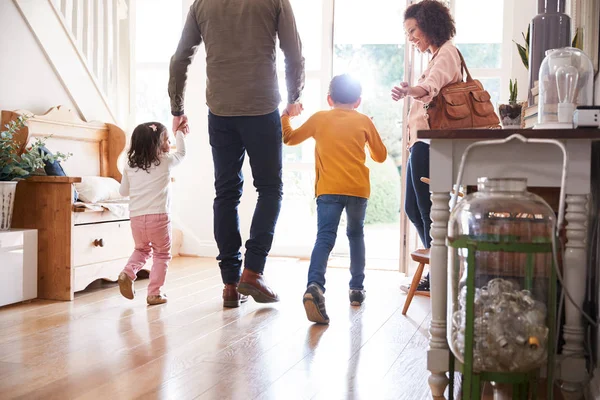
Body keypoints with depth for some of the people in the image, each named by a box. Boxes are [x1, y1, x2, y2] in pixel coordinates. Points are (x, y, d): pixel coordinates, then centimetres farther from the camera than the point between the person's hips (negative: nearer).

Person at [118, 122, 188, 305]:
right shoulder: (166, 162, -1)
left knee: (142, 249, 26)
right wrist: (180, 133, 32)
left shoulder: (130, 166, 8)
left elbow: (123, 191, 15)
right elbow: (181, 153, 19)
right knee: (162, 255, 12)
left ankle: (128, 273, 3)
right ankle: (154, 293, 10)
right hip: (158, 217, -4)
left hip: (136, 217, 4)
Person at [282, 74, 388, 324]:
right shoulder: (364, 121, 12)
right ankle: (357, 288, 26)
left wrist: (284, 117, 40)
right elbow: (381, 156, 19)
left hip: (328, 189, -1)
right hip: (358, 188, 1)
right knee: (356, 234, 21)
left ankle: (315, 285, -35)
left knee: (324, 238, -11)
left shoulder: (319, 118, 12)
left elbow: (290, 138, 23)